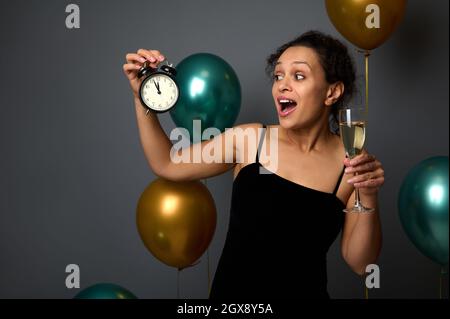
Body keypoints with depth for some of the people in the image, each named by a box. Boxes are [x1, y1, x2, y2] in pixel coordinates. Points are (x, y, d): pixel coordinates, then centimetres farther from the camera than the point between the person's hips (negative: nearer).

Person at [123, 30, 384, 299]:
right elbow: (167, 165, 2)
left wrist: (369, 199, -23)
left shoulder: (353, 162, -10)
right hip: (230, 290, 1)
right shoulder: (250, 139, -6)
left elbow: (360, 263, -8)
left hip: (304, 291, -1)